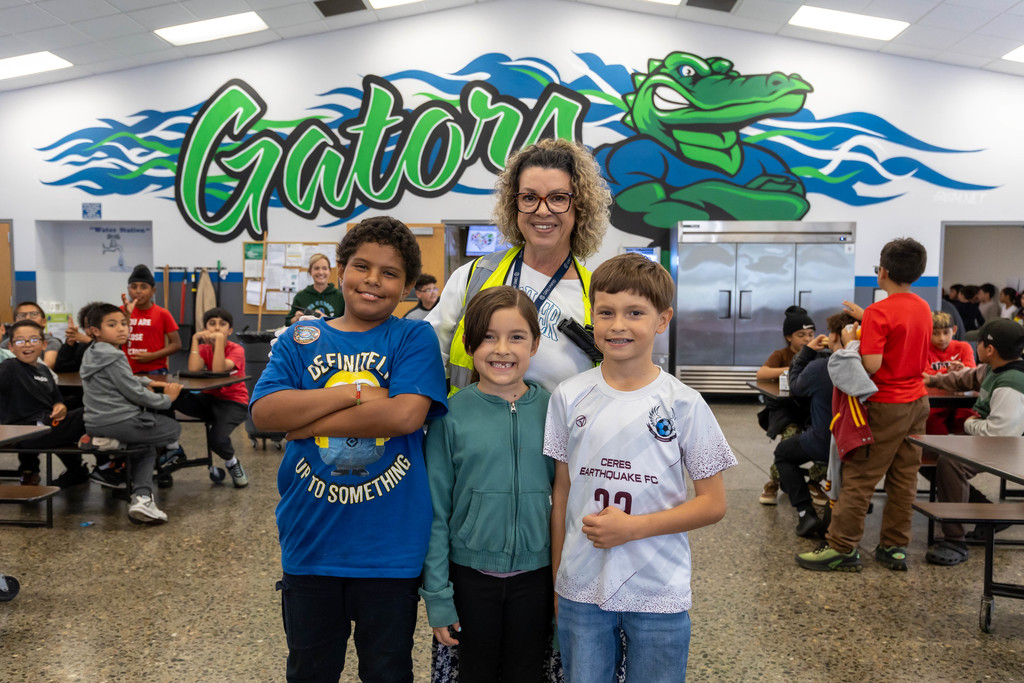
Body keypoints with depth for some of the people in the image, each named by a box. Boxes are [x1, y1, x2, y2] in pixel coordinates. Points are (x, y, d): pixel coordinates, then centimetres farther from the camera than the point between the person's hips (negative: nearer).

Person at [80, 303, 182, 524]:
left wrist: (147, 381, 21)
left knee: (147, 449, 26)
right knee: (173, 428, 11)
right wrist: (167, 398, -3)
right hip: (120, 423, -9)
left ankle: (142, 497, 8)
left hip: (95, 425, 9)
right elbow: (135, 394, -16)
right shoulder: (114, 358, -17)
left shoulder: (92, 354, 15)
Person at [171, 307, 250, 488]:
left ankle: (232, 463, 5)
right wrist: (195, 339, -13)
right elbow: (193, 370, -16)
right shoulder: (204, 348, 5)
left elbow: (218, 370, -27)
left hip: (233, 402, -4)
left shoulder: (236, 350, -8)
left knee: (217, 439, -32)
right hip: (208, 399, 5)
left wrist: (220, 339, -26)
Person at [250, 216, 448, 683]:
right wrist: (356, 393, -18)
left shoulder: (415, 338, -4)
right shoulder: (300, 340, 4)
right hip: (310, 541, 3)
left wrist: (306, 419, -15)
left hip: (389, 549, -2)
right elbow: (263, 412, -10)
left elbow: (406, 414, -20)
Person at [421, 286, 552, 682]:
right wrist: (437, 595, -5)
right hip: (471, 575, -1)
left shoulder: (552, 409, -5)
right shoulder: (451, 415, -9)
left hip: (535, 575, 1)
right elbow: (437, 511, -6)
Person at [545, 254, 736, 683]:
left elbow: (713, 504, -4)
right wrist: (555, 581, 7)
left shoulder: (683, 404, -8)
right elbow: (561, 493, 6)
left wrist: (633, 526, -16)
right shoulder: (569, 397, -1)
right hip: (580, 589, 2)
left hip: (658, 595, -1)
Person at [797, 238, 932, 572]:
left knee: (859, 478, -2)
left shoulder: (879, 312, -18)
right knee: (904, 478, 12)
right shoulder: (923, 308, 7)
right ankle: (894, 548, 19)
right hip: (918, 401, 8)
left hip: (886, 405, -8)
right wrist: (866, 319, 20)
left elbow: (872, 365, -23)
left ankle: (841, 548, 3)